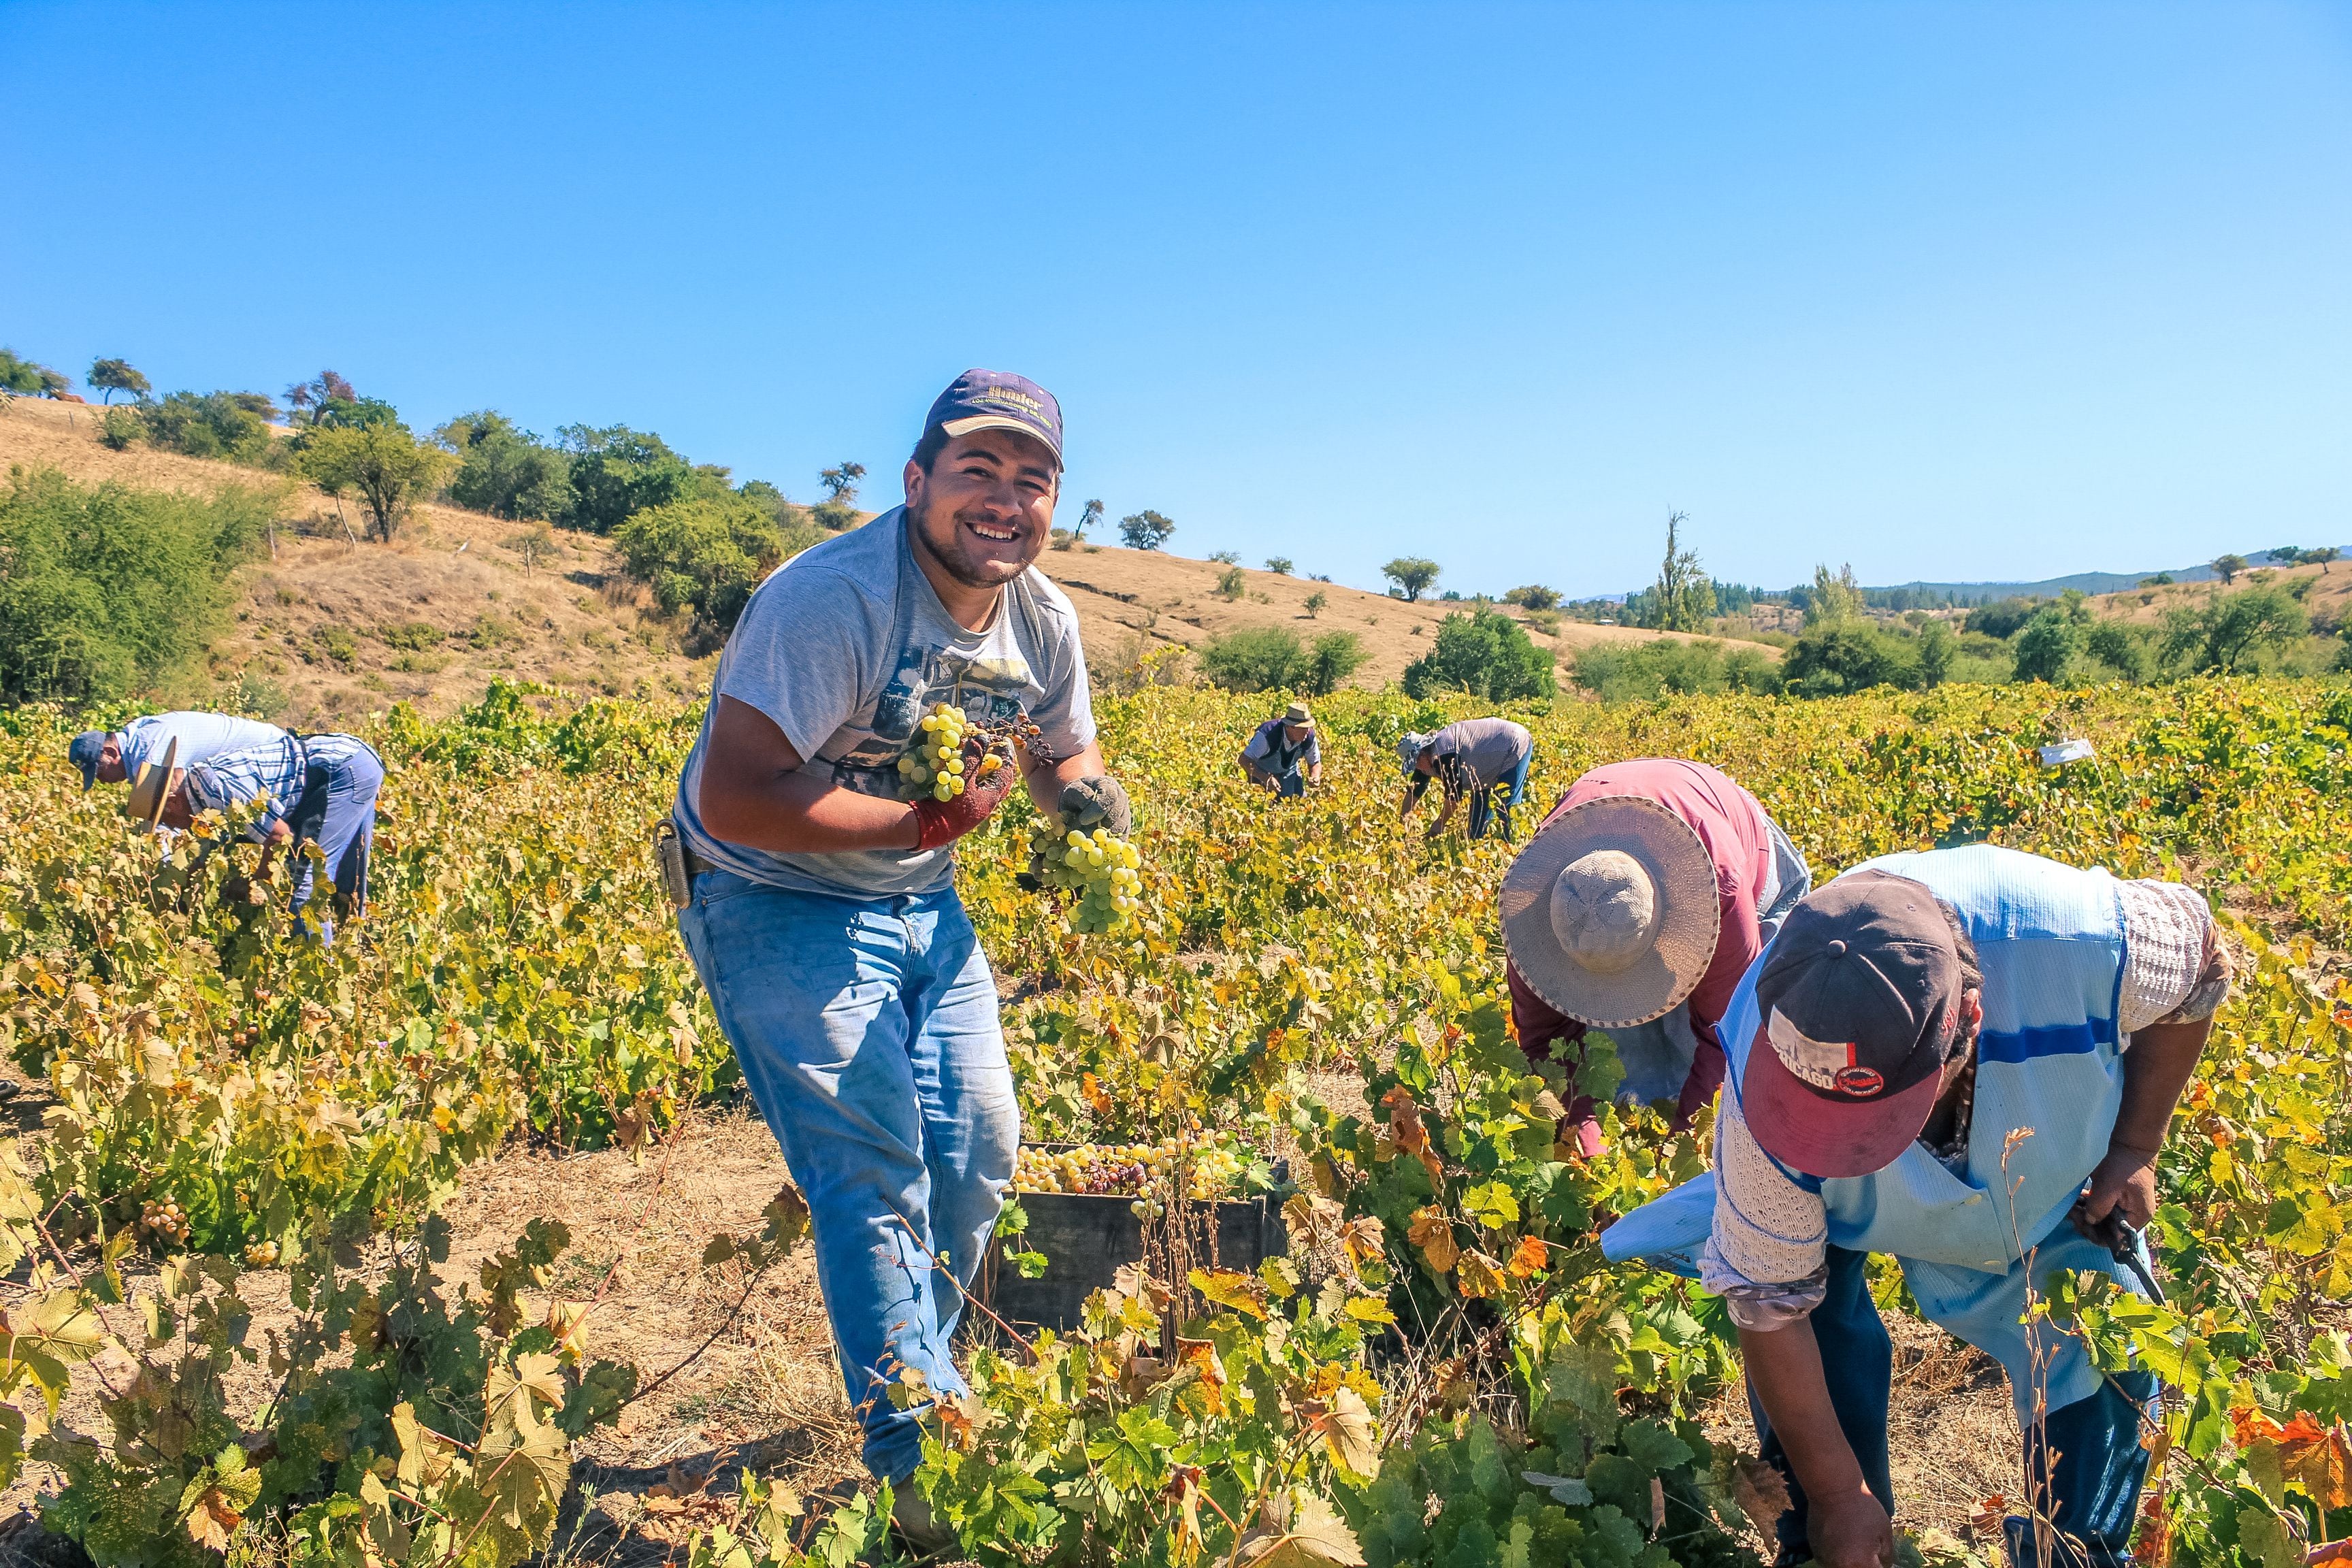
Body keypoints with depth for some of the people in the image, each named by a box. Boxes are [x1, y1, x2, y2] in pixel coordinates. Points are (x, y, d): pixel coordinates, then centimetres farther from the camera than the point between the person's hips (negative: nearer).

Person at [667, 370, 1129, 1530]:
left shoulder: (1043, 619, -4)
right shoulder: (832, 600, -29)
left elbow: (1066, 754, 11)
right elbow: (733, 799, -33)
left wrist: (1090, 796, -13)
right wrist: (929, 819, -31)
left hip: (921, 908, 8)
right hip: (779, 908, -7)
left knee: (980, 1150, 10)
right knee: (875, 1173, -9)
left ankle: (896, 1372, 36)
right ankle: (920, 1465, 6)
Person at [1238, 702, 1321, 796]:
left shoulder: (1309, 737, -26)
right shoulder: (1267, 734, -40)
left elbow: (1315, 763, -7)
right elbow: (1245, 760, -40)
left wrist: (1315, 776, -31)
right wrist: (1266, 778, -53)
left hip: (1289, 771, 3)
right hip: (1261, 772, -3)